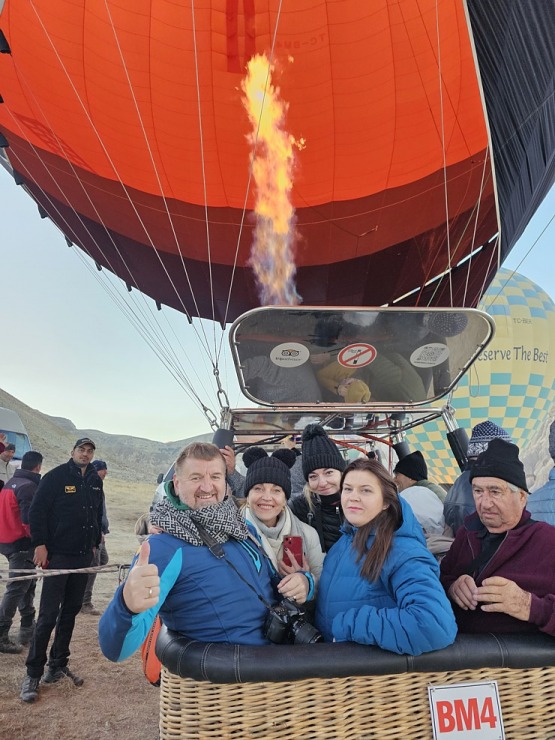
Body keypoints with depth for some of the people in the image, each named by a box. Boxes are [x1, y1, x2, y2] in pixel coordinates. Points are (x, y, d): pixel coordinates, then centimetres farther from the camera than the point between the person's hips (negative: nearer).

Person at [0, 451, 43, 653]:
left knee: (27, 585, 19)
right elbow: (29, 519, -24)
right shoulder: (29, 486, -18)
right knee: (17, 589, -3)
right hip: (23, 545, -10)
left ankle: (27, 629, 28)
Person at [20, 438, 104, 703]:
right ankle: (33, 674, 10)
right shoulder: (56, 477, -10)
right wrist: (40, 544, -15)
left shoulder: (95, 480, 8)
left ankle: (58, 665, 26)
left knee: (70, 612, 13)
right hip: (57, 555, -6)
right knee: (48, 615, -3)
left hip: (83, 556, 6)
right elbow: (37, 511, -11)